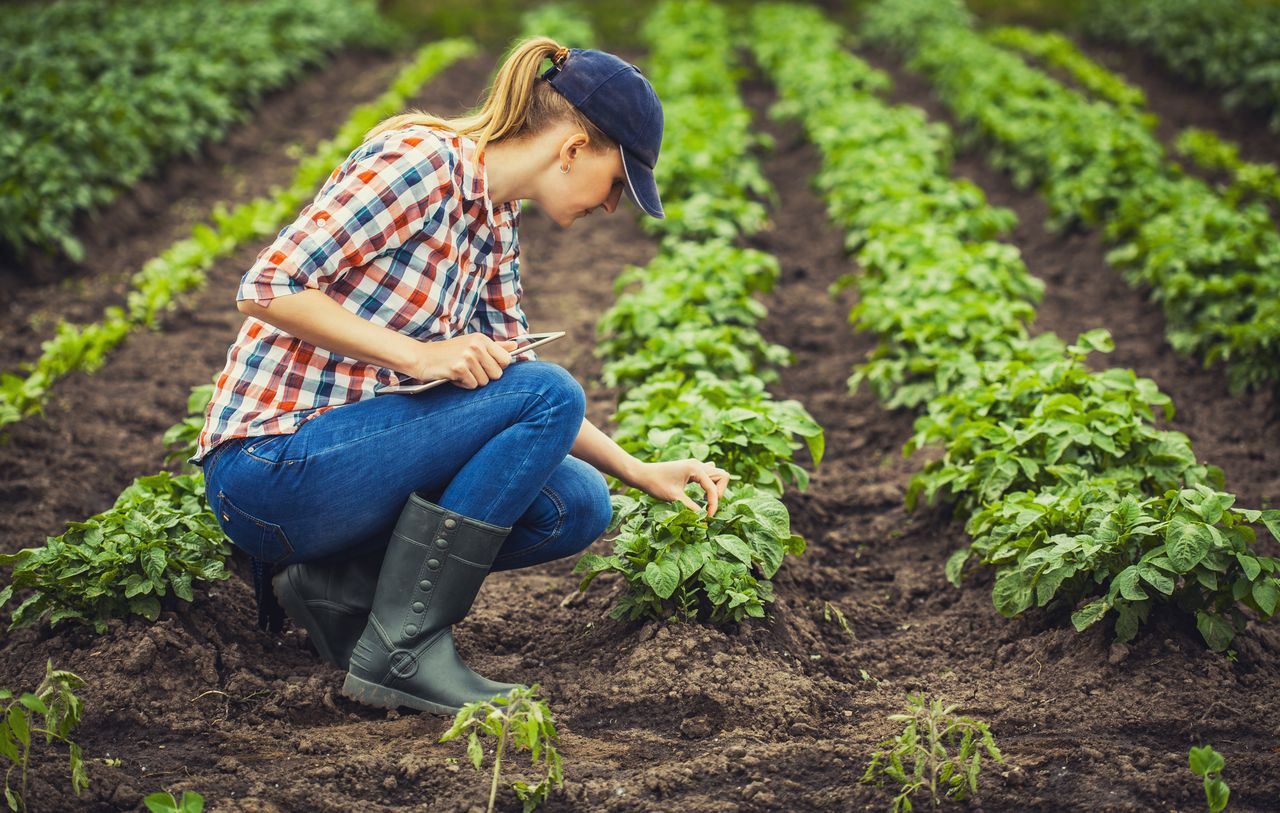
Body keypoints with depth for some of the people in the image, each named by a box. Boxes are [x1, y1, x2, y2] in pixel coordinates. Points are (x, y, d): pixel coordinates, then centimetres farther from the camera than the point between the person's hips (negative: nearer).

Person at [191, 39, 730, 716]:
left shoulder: (497, 225, 12)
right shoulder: (420, 159, -15)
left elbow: (506, 378, 21)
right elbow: (266, 289, -19)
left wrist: (641, 473, 17)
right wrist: (418, 355, -23)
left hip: (342, 455, 9)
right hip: (270, 467, -9)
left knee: (579, 506, 1)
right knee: (549, 395, -19)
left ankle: (336, 582, 3)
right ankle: (401, 651, -17)